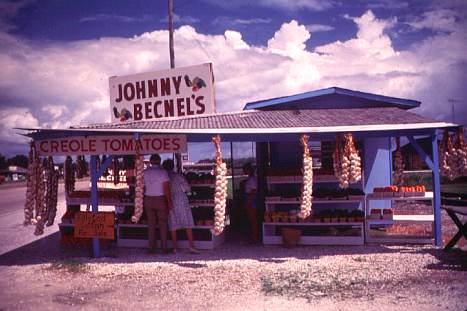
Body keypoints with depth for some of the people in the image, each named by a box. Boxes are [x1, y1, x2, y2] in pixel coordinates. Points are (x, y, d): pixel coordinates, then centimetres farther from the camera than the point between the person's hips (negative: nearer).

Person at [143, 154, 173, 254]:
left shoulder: (145, 172, 3)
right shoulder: (162, 172, -10)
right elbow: (166, 189, -13)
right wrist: (170, 201, -8)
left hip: (148, 200, 4)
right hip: (161, 200, -3)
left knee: (151, 223, 8)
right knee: (163, 223, 3)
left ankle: (151, 247, 10)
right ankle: (164, 247, 4)